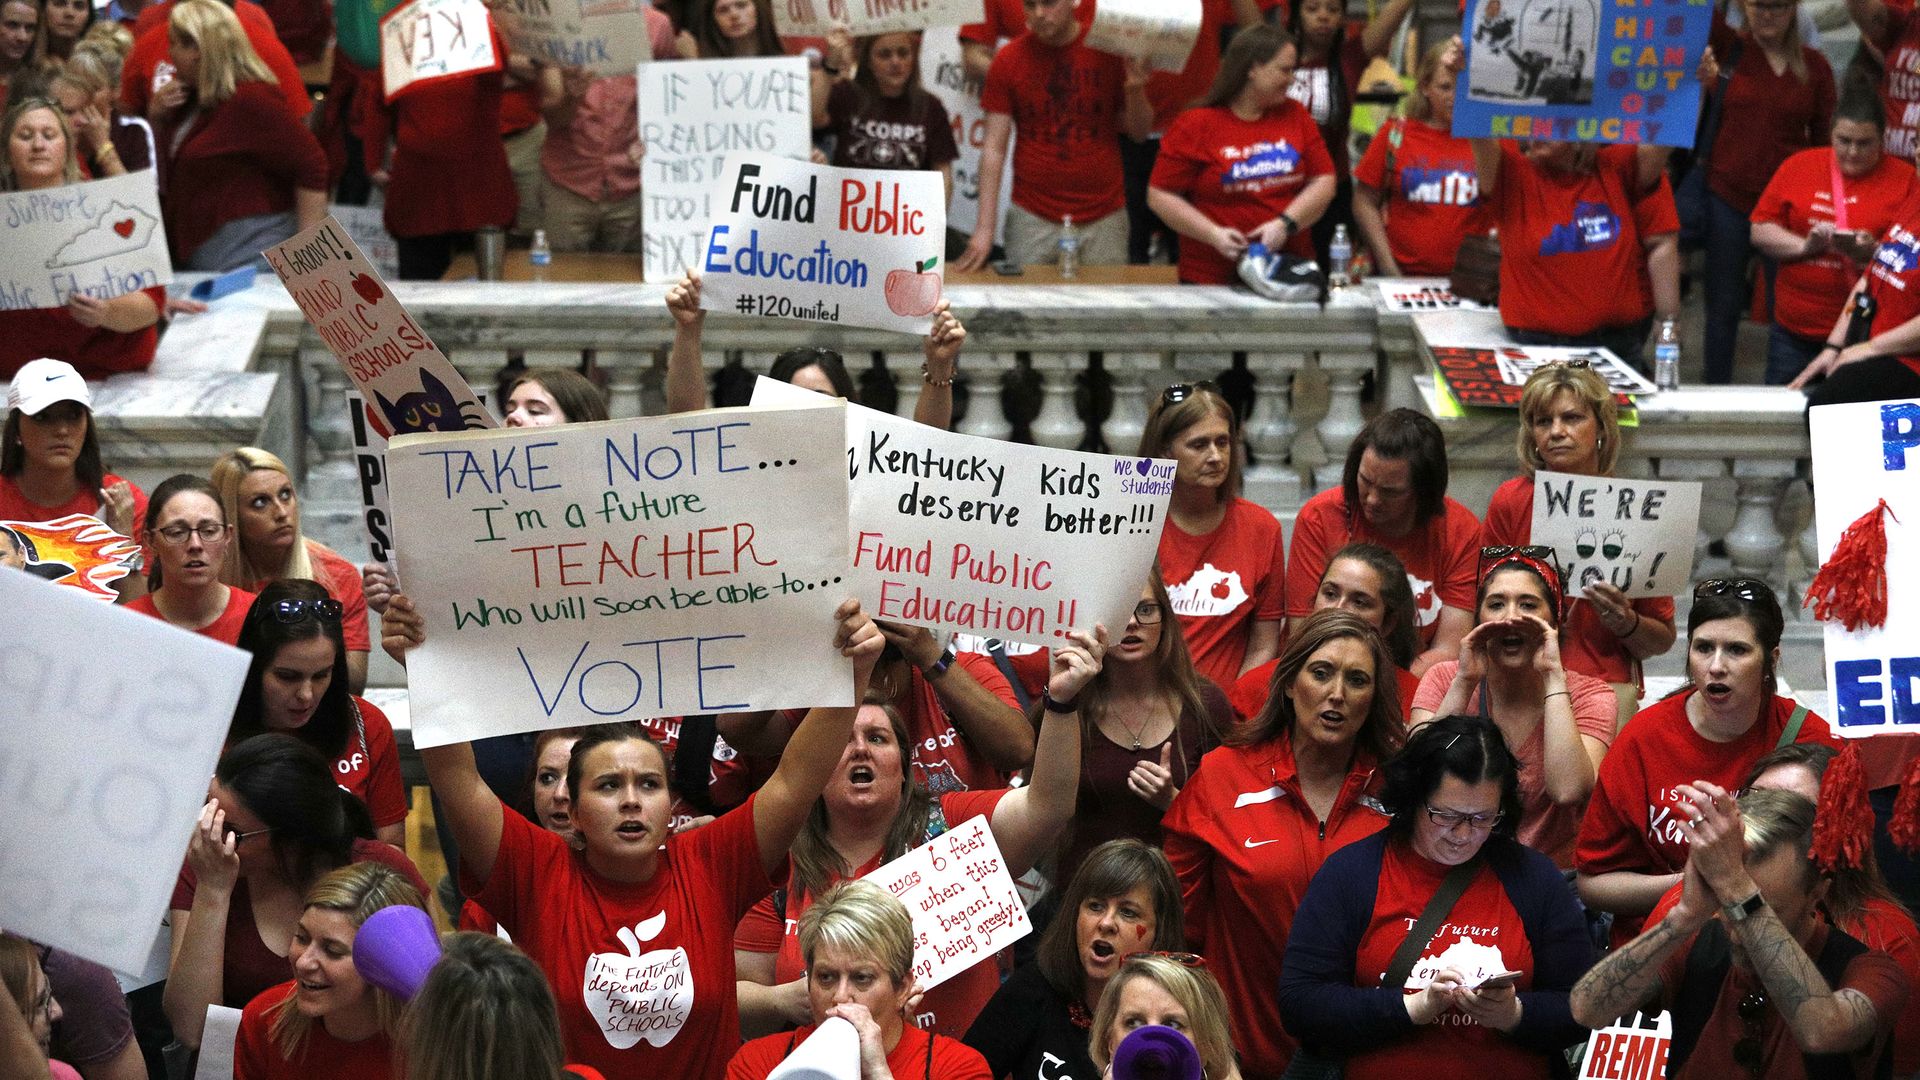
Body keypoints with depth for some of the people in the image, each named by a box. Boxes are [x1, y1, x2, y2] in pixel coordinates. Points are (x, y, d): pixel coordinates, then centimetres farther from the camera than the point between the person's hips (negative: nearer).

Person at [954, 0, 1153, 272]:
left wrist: (1135, 91, -15)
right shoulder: (1008, 61, -1)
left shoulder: (1111, 52, 0)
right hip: (1032, 219, 0)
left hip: (1103, 219, 0)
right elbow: (994, 148, -1)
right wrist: (985, 228, -7)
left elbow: (1139, 132, 6)